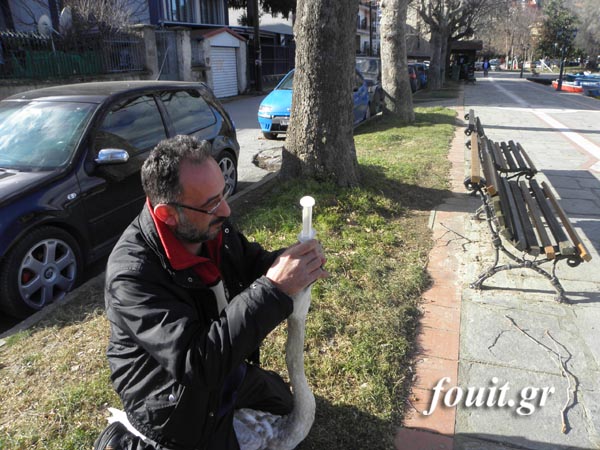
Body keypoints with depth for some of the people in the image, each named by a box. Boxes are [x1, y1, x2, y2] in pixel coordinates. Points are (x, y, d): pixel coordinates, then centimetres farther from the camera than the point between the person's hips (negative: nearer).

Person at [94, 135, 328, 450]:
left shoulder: (211, 227, -16)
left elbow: (252, 263, 1)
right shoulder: (132, 274, -35)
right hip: (177, 407, -7)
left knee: (284, 403, 25)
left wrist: (290, 261, -22)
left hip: (227, 369, 8)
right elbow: (196, 363, -39)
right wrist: (273, 289, -42)